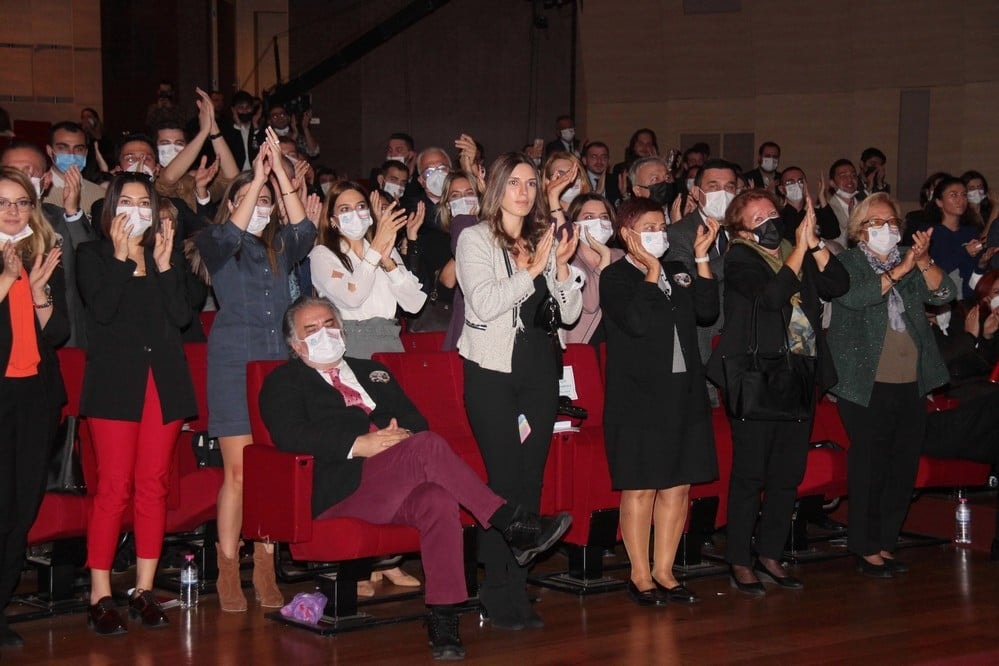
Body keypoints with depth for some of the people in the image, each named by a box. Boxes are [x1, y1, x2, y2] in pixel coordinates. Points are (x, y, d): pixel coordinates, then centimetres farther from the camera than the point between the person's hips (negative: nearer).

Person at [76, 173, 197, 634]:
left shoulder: (168, 254, 15)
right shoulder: (93, 255, 5)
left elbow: (182, 315, 2)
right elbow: (103, 309, -12)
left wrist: (163, 264, -5)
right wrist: (122, 257, -10)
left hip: (164, 381, 4)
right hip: (115, 382, -4)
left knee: (153, 486, 4)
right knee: (114, 488, -8)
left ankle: (144, 590, 10)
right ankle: (100, 596, -4)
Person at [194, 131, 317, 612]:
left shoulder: (280, 246, 13)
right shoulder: (214, 244, 4)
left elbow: (306, 231, -6)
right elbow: (228, 239, -18)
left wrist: (280, 173, -12)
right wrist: (256, 179, -17)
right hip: (234, 361, -3)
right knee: (238, 472, -5)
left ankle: (265, 571, 10)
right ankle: (228, 572, 3)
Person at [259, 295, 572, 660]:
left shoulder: (372, 371, 31)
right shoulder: (284, 382, 14)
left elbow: (414, 418, 21)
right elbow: (289, 435, -6)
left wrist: (402, 435, -5)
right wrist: (359, 444, -16)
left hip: (398, 487, 5)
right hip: (342, 489, -5)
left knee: (439, 502, -31)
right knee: (427, 446, -30)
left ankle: (443, 621, -33)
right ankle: (511, 525, -25)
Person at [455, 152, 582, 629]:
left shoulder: (544, 241, 13)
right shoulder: (475, 239, -1)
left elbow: (570, 313, 9)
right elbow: (485, 302, -15)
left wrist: (561, 265, -5)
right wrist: (533, 269, -14)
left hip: (540, 373, 5)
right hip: (493, 372, -5)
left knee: (530, 481, 5)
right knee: (505, 479, -8)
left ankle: (517, 594, 12)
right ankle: (498, 596, 1)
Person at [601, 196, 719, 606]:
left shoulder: (678, 274, 15)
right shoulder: (615, 278, -3)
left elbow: (707, 312, 1)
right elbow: (638, 322, -19)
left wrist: (701, 257, -1)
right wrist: (652, 272, -11)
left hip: (684, 394, 6)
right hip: (639, 398, -6)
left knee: (678, 486, 7)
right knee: (641, 488, -2)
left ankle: (663, 572, 16)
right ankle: (640, 576, 7)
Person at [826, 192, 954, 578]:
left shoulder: (910, 262, 14)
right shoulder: (847, 264, 1)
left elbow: (943, 294, 2)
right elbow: (853, 296, -19)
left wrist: (923, 261, -14)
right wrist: (898, 271, -20)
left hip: (910, 384, 5)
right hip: (867, 386, -5)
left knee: (904, 467, 7)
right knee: (870, 468, -4)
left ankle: (885, 543, 18)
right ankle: (866, 549, 5)